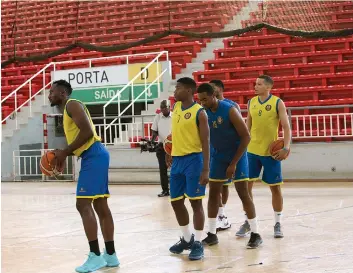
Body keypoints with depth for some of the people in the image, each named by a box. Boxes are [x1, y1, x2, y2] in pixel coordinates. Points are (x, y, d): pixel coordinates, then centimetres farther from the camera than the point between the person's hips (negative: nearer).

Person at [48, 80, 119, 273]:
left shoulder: (72, 105, -6)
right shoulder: (67, 111, 25)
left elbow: (87, 132, -20)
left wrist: (65, 152, -15)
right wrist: (63, 153, 13)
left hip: (93, 156, -10)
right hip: (92, 156, 10)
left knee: (83, 204, -14)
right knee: (100, 206, 10)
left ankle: (95, 256, -15)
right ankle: (110, 255, 14)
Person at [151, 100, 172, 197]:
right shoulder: (158, 117, 5)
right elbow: (155, 131, 8)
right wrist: (152, 141, -9)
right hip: (161, 146, 3)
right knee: (163, 169, 4)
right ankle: (165, 190, 10)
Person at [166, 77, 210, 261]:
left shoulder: (199, 112, -12)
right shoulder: (176, 107, 9)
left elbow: (205, 142, -14)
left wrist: (206, 169, -19)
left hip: (193, 160, -8)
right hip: (177, 159, 8)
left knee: (195, 202, -4)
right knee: (176, 201, 12)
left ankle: (198, 243, 3)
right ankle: (187, 239, 28)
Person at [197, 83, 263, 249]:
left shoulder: (230, 111, -23)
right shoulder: (203, 113, -7)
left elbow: (246, 137, -21)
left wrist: (233, 163, -23)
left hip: (237, 155, -5)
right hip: (218, 156, 6)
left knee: (243, 193, -6)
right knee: (213, 193, 5)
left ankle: (256, 234, 1)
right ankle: (212, 234, 12)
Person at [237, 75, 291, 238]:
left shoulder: (277, 103, -7)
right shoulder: (251, 102, 6)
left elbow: (286, 127, -9)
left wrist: (286, 147, -20)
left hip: (271, 152, -4)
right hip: (252, 151, 4)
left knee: (275, 187, 2)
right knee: (246, 185, 2)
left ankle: (278, 224, 13)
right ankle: (247, 222, 13)